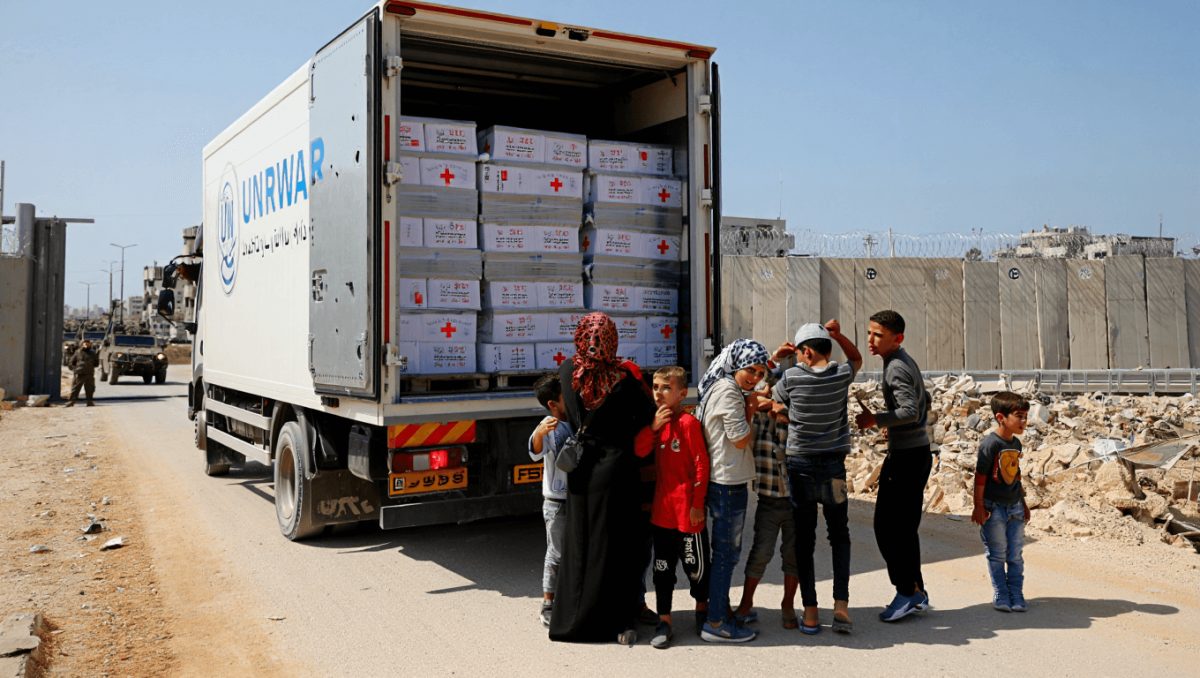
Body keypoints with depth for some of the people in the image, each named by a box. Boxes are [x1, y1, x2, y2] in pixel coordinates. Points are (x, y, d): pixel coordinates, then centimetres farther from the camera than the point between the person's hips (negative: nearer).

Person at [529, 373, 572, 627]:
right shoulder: (549, 427, -16)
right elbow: (536, 453, -34)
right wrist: (539, 433, -56)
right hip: (557, 502, -6)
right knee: (556, 554, 3)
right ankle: (548, 604, 17)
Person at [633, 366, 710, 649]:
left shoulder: (689, 422, -12)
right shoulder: (659, 422, 9)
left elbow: (701, 464, -14)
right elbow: (638, 451, 1)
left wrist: (698, 504, -14)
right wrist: (653, 427, -12)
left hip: (686, 508, -6)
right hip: (662, 508, 6)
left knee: (695, 564, 10)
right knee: (662, 567, 9)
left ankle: (702, 609, 33)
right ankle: (664, 622, 16)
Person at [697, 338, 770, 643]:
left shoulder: (722, 387, 13)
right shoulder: (728, 391, -17)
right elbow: (741, 438, -16)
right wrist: (750, 413, -3)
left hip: (722, 480, 10)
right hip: (728, 483, -10)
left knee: (724, 550, 19)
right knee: (727, 552, -3)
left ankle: (720, 609, 31)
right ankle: (715, 624, 4)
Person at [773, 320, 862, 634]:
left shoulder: (791, 378, -10)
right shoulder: (841, 375, -4)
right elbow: (856, 358, 19)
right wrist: (837, 334, 5)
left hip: (800, 468, -1)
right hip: (833, 468, 2)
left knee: (804, 541, 6)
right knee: (839, 536, 15)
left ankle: (810, 613, 6)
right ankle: (841, 605, 3)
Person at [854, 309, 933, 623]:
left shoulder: (896, 368, -16)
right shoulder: (906, 362, 14)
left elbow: (910, 411, -27)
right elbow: (924, 400, 26)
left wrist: (876, 419, -22)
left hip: (905, 456, -10)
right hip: (918, 452, 10)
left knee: (887, 526, -6)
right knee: (905, 527, 13)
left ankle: (907, 590, 0)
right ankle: (916, 591, 19)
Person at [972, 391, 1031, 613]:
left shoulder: (1016, 443, 7)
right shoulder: (990, 443, -16)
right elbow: (980, 476, -14)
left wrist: (1023, 503, 20)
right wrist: (979, 507, -14)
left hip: (1014, 507, 6)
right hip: (993, 508, -6)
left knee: (1015, 555, 10)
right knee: (997, 555, 5)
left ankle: (1016, 596, 19)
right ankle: (1001, 596, 15)